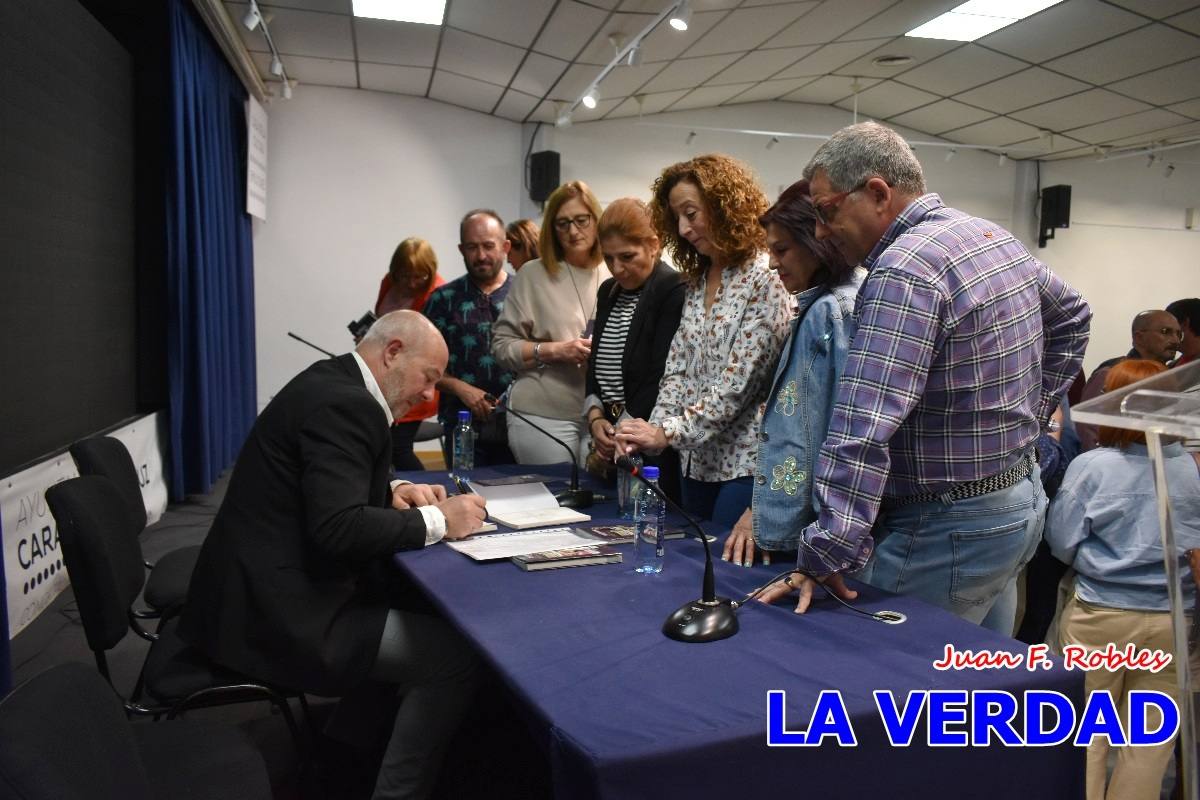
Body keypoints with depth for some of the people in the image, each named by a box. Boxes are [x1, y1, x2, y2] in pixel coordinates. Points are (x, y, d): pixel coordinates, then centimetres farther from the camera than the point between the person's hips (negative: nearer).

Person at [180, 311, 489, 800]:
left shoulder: (333, 383, 11)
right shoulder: (345, 403, -19)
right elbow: (339, 529, -28)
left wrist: (390, 491, 5)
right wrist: (435, 521, -17)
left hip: (261, 589, 11)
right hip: (276, 612, -11)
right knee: (455, 655, -12)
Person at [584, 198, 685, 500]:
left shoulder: (674, 291, -12)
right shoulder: (608, 291, 14)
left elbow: (662, 377, -18)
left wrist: (625, 432, -14)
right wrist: (595, 416, 2)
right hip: (613, 443, 7)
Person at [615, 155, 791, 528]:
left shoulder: (764, 280, -12)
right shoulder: (697, 281, 11)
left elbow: (737, 383, -18)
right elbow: (677, 370, 7)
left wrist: (668, 432, -20)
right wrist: (653, 428, -8)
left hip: (744, 460, -7)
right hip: (697, 458, 7)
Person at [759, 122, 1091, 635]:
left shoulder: (904, 270, -23)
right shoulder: (996, 236, 8)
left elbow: (863, 432, -30)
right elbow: (1071, 317, 25)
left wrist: (825, 556, -29)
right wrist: (1026, 415, 20)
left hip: (949, 530, -10)